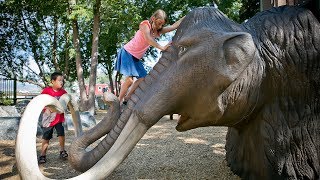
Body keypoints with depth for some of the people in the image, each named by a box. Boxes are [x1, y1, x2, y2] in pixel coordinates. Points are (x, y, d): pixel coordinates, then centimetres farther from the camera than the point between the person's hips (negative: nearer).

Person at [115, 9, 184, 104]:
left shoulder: (158, 31, 6)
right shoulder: (145, 24, -14)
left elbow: (174, 26, 2)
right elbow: (148, 39, -30)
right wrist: (162, 47, -29)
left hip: (136, 58, 8)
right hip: (127, 53, -8)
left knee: (143, 77, 3)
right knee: (129, 80, -17)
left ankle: (127, 98, 9)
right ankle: (119, 102, -5)